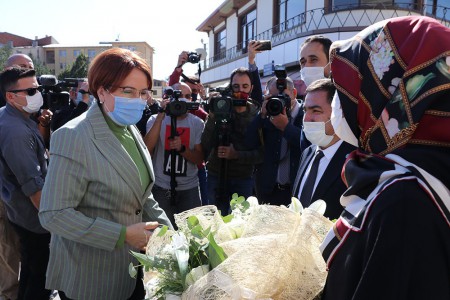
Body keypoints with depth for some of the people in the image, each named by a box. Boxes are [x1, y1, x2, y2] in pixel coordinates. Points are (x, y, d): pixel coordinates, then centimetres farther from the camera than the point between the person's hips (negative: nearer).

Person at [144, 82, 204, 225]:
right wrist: (161, 116, -20)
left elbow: (199, 159, 0)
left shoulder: (197, 123, 4)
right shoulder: (155, 120, 0)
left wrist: (182, 148, -19)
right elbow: (146, 150, -17)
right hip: (161, 188, -1)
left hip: (189, 188, 2)